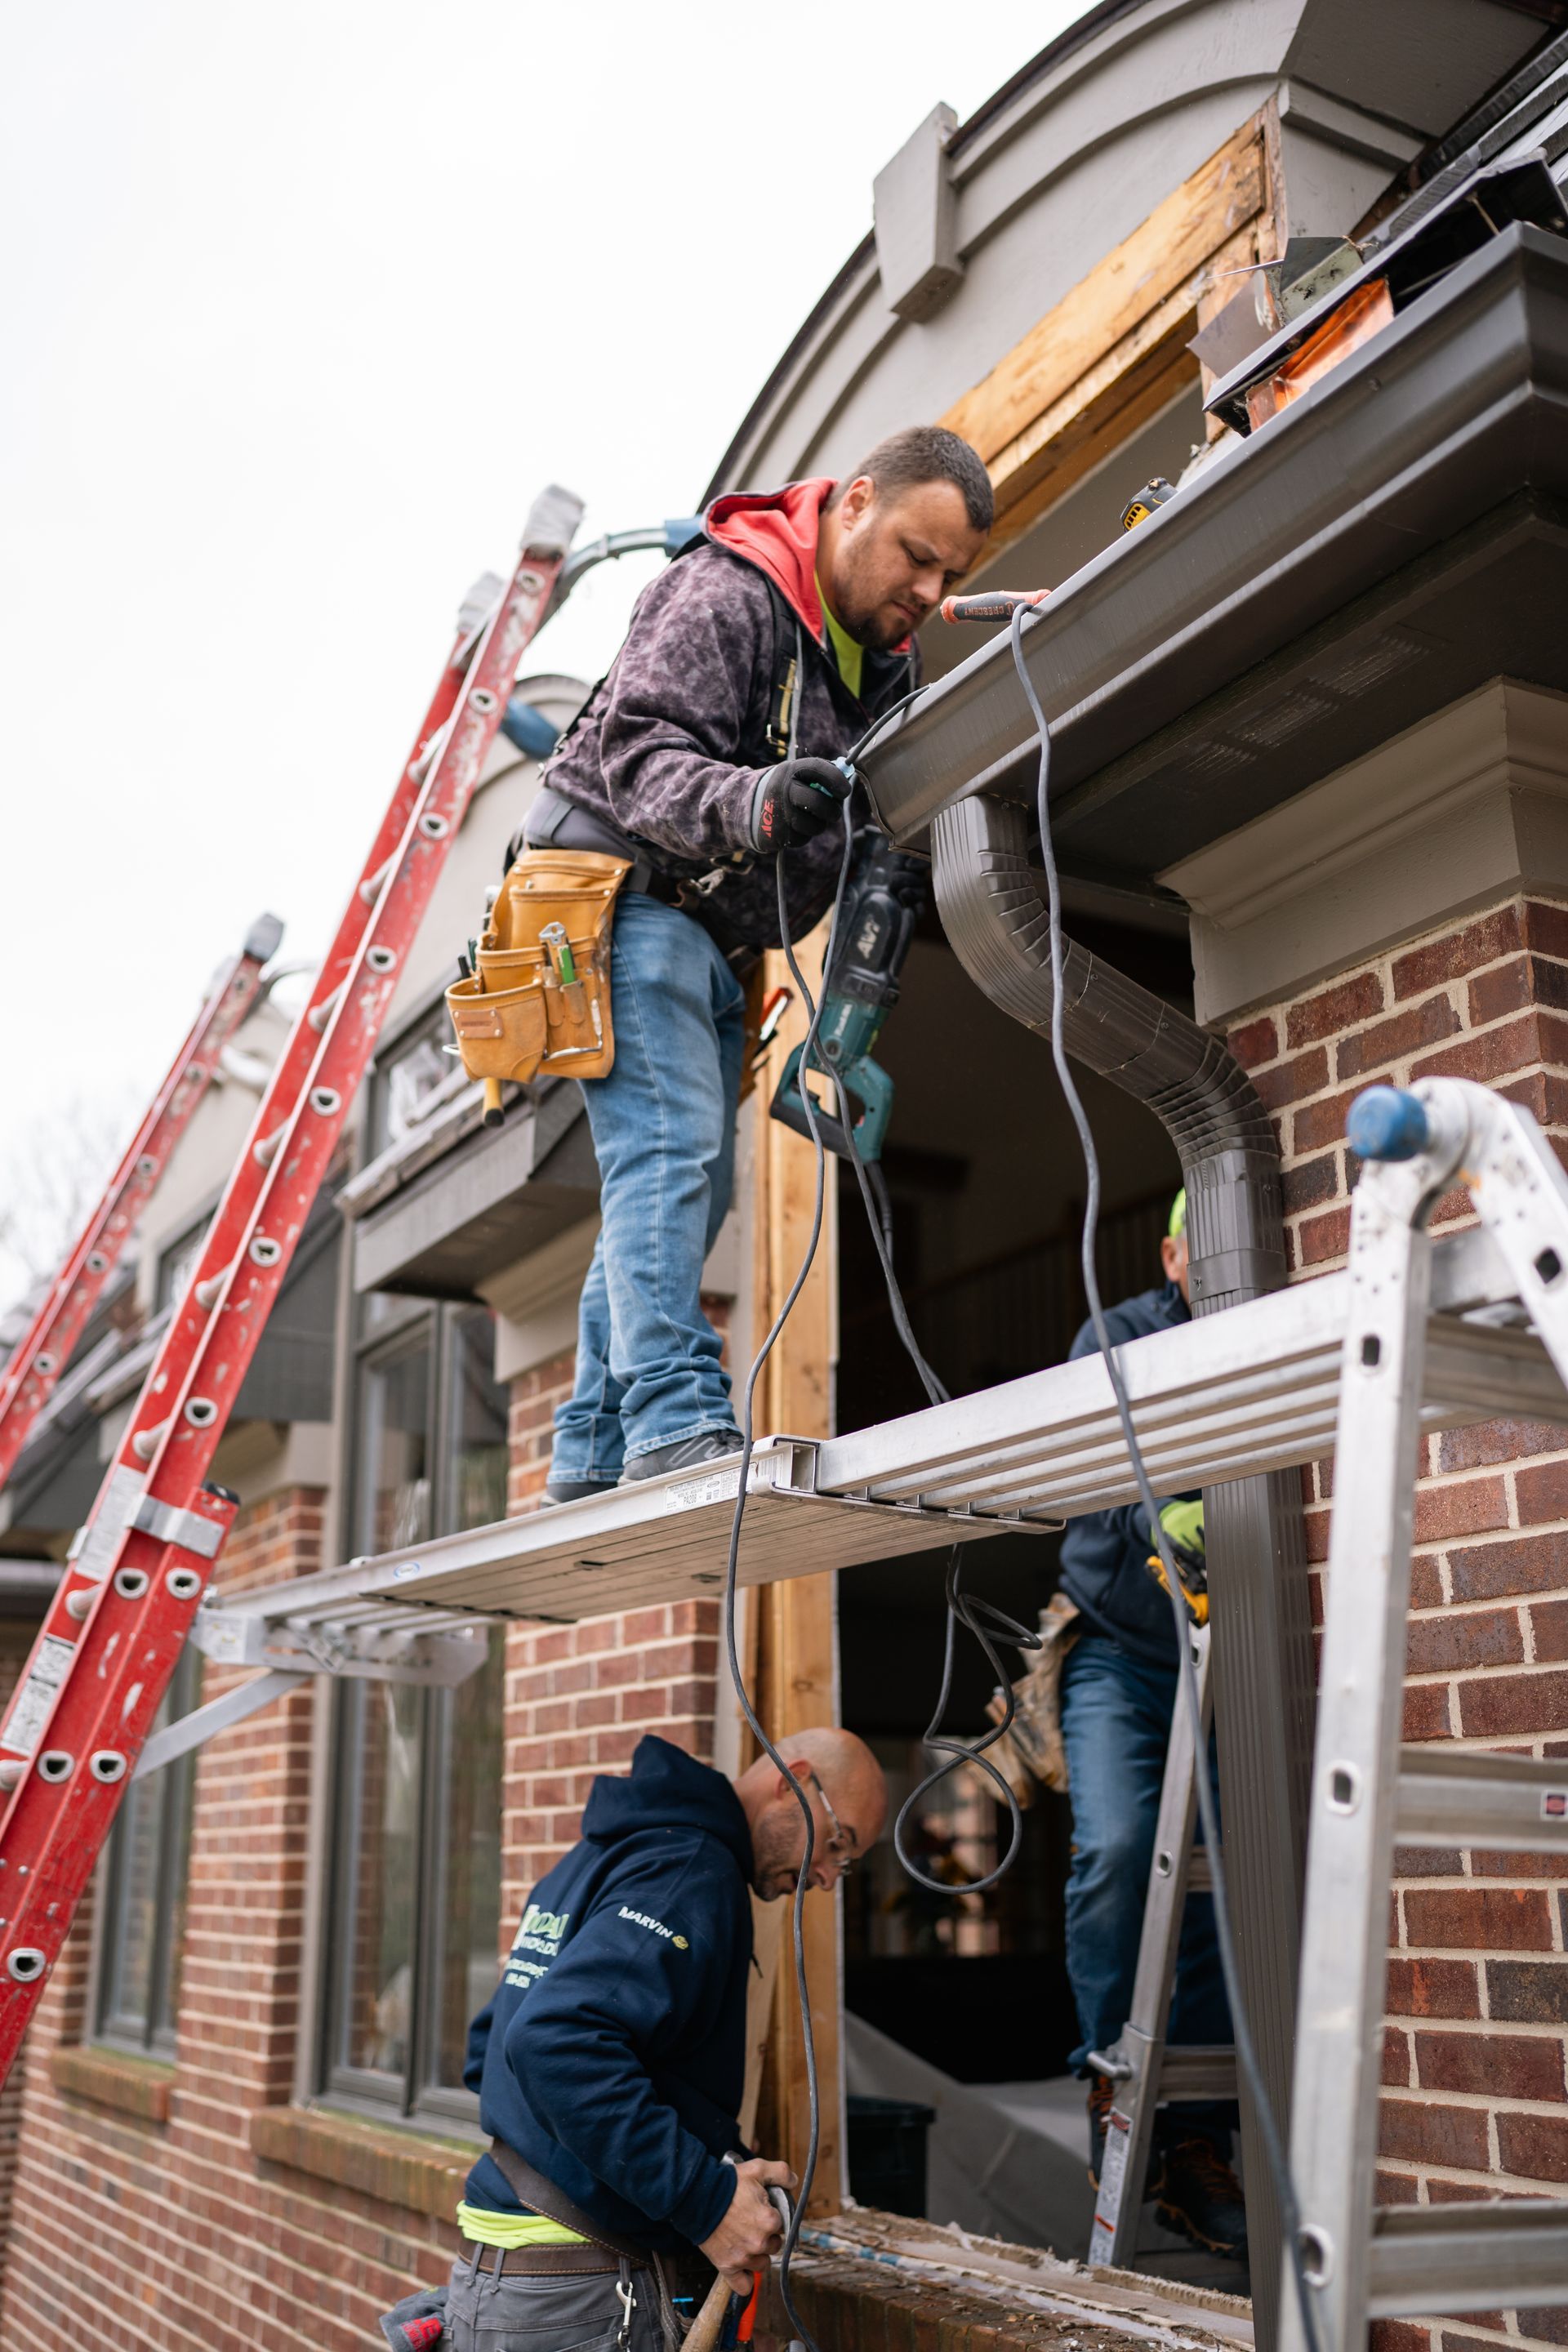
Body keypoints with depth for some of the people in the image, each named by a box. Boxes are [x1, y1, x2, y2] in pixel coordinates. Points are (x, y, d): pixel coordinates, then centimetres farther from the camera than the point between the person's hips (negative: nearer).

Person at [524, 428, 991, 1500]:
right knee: (668, 1150, -22)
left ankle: (593, 1462, 10)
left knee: (689, 1197, 5)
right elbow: (640, 750, -27)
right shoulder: (725, 595, -15)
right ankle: (676, 1420, -26)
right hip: (622, 884, -9)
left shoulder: (891, 656, 13)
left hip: (715, 934, 9)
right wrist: (744, 805, -46)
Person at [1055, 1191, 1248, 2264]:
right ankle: (1115, 2083, 1)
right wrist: (1155, 1518, -37)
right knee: (1118, 1848, -18)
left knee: (1227, 1879, -3)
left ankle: (1196, 2146, 10)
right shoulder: (1121, 1337, -3)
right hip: (1122, 1652, -1)